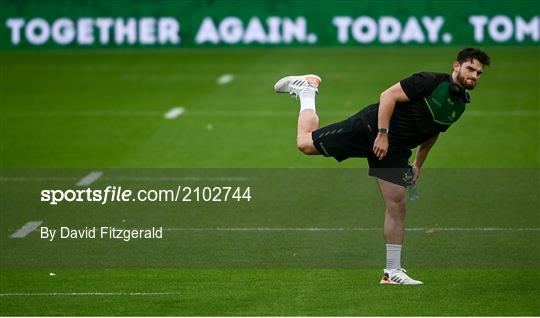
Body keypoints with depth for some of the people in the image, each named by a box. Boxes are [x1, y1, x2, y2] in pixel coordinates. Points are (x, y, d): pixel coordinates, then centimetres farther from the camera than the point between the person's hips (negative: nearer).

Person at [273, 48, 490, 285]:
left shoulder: (460, 105, 6)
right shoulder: (431, 82, -19)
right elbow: (388, 95, -21)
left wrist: (418, 165, 21)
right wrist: (383, 134, -25)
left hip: (395, 151, 6)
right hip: (371, 127, -6)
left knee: (398, 205, -4)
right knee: (305, 143, -2)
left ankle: (392, 271, 2)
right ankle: (306, 90, 25)